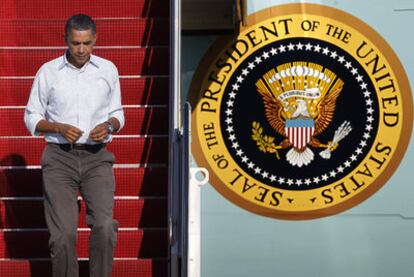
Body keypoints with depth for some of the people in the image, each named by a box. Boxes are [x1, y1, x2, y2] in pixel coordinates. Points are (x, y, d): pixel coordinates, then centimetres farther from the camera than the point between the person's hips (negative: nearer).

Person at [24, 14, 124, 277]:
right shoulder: (48, 72, 0)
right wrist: (60, 128, -13)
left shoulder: (108, 70, 4)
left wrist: (108, 126, -11)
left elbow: (117, 115, 12)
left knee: (104, 226, -18)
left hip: (97, 158, 1)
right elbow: (32, 118, 6)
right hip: (59, 158, -1)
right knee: (63, 234, -6)